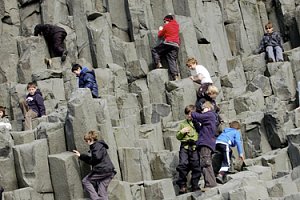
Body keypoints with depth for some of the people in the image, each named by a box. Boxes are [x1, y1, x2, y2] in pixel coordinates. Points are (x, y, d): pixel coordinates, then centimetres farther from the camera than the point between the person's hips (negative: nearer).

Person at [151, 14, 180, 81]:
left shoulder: (166, 26, 3)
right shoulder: (176, 25, 17)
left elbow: (160, 35, 11)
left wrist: (160, 30, 30)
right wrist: (171, 16, 55)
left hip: (167, 43, -5)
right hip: (176, 45, 5)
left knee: (154, 51, 9)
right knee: (172, 60, -2)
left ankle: (158, 64, -9)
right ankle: (176, 76, -19)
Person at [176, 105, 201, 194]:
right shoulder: (182, 124, 16)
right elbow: (178, 136, 15)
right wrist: (181, 132, -3)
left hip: (195, 147, -1)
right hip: (185, 147, 1)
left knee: (196, 166, -1)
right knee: (183, 165, -10)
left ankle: (195, 186, 12)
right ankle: (182, 185, 1)